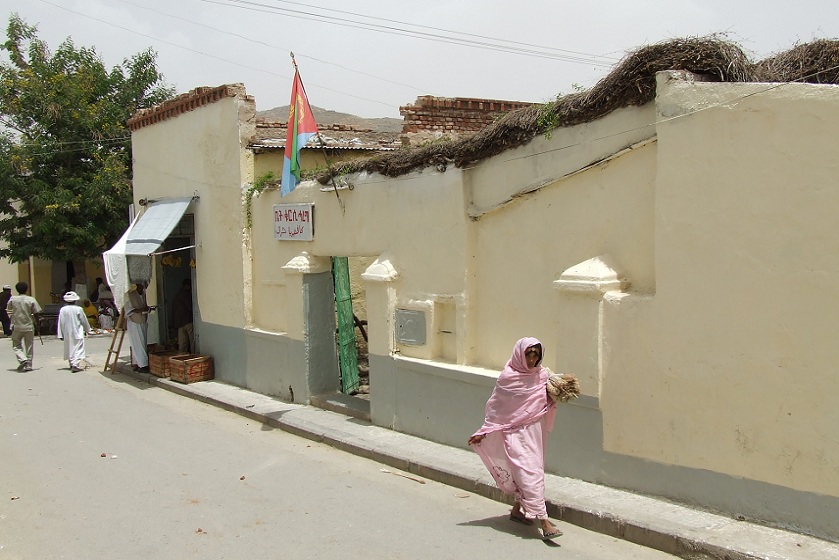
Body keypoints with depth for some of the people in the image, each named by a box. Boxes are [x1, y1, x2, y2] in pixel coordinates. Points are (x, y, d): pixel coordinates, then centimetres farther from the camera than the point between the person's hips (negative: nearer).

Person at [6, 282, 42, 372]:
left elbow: (8, 311, 8)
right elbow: (36, 314, -5)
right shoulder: (31, 300, -6)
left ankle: (23, 359, -11)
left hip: (16, 327, 0)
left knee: (17, 346, 12)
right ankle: (28, 365, 12)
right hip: (29, 327, 0)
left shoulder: (12, 299, -3)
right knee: (29, 346, 10)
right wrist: (36, 323, 9)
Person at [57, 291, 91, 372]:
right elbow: (84, 321, 0)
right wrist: (87, 330, 16)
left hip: (67, 334, 4)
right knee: (78, 349, -6)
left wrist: (60, 335, 6)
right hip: (77, 333, -4)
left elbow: (60, 323, 0)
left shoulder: (62, 310, -3)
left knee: (69, 349, 17)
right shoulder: (78, 309, -9)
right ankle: (76, 364, -22)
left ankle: (72, 364, 24)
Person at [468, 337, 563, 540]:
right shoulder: (508, 378, -10)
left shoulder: (542, 375, 4)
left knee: (533, 470, 11)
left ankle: (517, 510, 30)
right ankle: (544, 521, -14)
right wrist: (484, 432, -3)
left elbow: (547, 404, 14)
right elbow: (495, 407, -4)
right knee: (529, 472, -11)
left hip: (535, 431, 6)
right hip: (515, 431, -6)